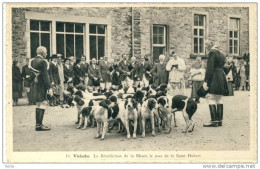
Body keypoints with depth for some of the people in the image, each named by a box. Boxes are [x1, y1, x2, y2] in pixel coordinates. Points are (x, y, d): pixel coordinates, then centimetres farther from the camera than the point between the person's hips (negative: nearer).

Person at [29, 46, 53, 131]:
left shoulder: (32, 61, 11)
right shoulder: (43, 62, -15)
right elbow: (45, 75, -18)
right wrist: (49, 87, -17)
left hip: (34, 85, 9)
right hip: (41, 86, -9)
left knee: (38, 105, 14)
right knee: (42, 105, -4)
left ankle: (38, 124, 19)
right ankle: (39, 125, -4)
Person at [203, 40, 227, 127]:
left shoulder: (212, 52, -9)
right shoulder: (221, 53, 19)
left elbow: (209, 68, -16)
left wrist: (206, 81, -17)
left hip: (214, 79, -9)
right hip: (222, 78, 9)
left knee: (211, 99, -8)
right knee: (219, 99, 10)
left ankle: (214, 121, -12)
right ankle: (219, 120, 11)